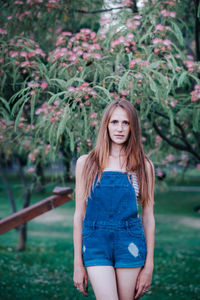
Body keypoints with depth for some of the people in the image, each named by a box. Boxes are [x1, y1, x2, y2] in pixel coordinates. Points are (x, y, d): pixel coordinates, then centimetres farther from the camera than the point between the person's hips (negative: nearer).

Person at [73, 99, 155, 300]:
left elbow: (148, 217, 6)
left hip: (130, 245, 1)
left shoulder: (143, 166, 6)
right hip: (96, 245, -1)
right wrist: (78, 264, 4)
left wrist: (149, 266, 3)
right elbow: (79, 215, 6)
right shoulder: (86, 162, 6)